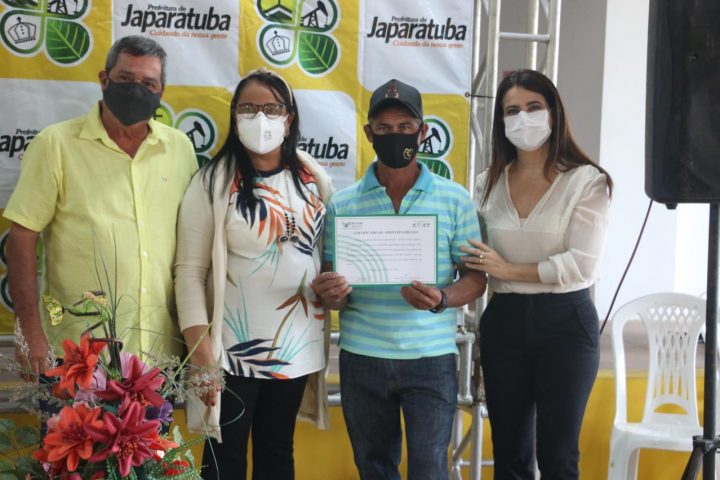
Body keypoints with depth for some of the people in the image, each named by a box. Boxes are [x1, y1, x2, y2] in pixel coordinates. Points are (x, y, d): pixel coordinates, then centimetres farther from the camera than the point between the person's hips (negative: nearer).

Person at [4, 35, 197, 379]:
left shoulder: (180, 147, 7)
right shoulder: (56, 144, -4)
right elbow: (22, 238, -6)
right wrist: (31, 332, -11)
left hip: (163, 348, 4)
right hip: (78, 352, -3)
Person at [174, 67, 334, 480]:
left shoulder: (315, 180, 3)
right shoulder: (213, 182, -9)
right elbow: (190, 271, -11)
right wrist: (201, 350, -16)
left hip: (298, 343, 4)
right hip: (233, 346, -3)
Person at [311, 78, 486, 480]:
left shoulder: (455, 200, -1)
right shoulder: (343, 204, 2)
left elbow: (477, 278, 0)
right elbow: (333, 290, 5)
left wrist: (441, 298, -21)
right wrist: (330, 294, -19)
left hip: (431, 358, -2)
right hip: (362, 358, 2)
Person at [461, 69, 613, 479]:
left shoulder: (586, 181, -6)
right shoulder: (489, 184, 8)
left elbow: (583, 263, -16)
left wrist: (511, 270, -15)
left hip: (565, 322, -4)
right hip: (504, 321, 4)